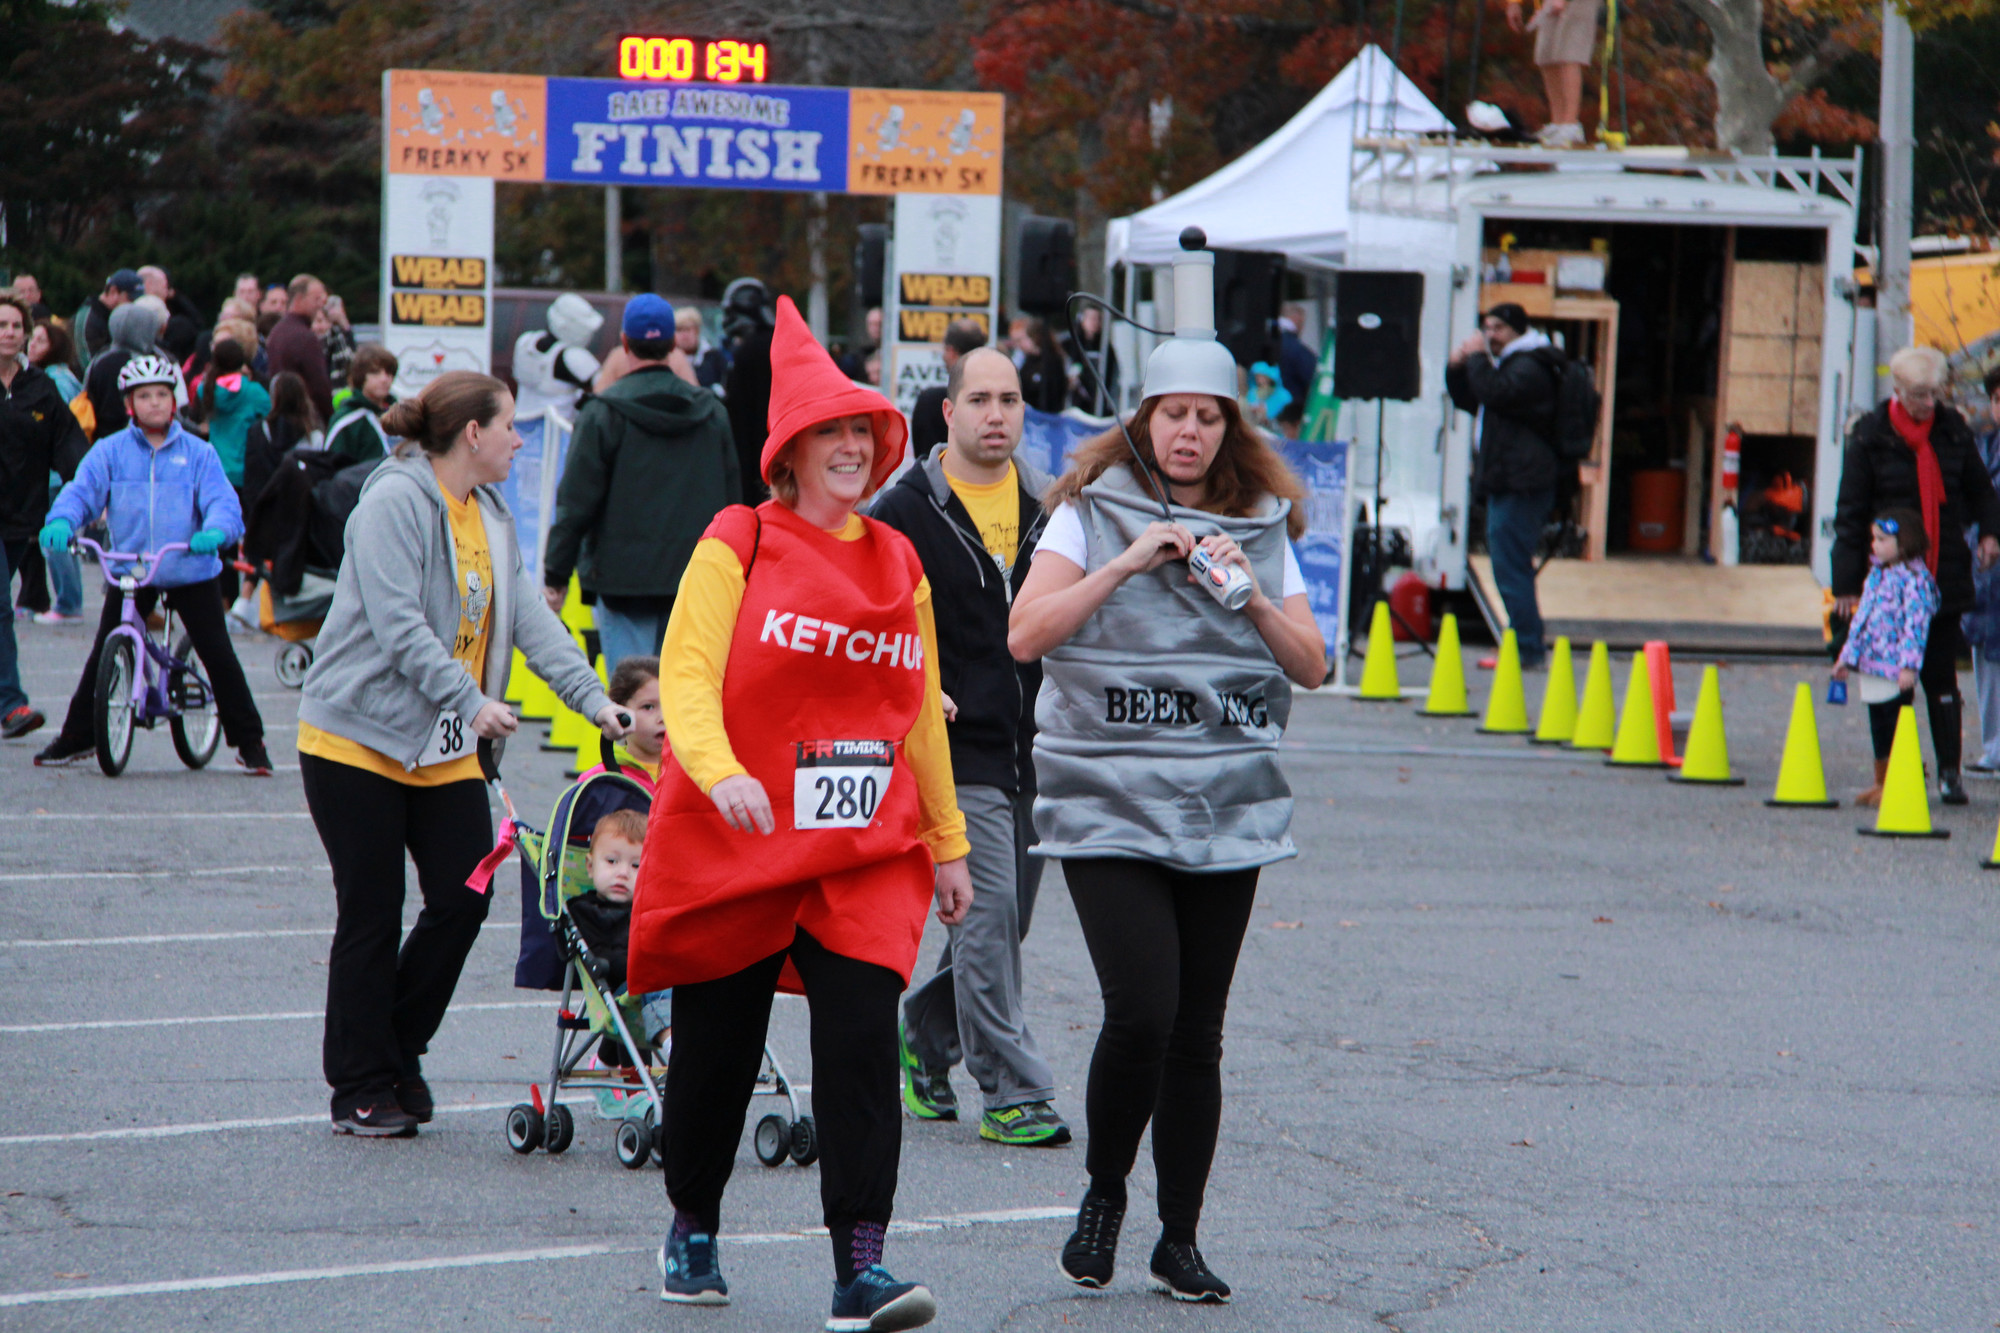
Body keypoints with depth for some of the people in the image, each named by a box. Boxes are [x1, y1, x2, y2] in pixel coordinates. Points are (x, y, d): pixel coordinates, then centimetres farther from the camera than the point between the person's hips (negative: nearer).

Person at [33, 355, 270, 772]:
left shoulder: (197, 453, 2)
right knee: (103, 656, 3)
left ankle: (248, 741, 9)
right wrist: (61, 522, -26)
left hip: (192, 571, -1)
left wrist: (216, 531, -29)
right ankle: (77, 736, 19)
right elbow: (83, 491, -4)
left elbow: (221, 500, -6)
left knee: (219, 656, -2)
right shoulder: (110, 451, 4)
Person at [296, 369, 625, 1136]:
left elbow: (531, 619, 9)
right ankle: (361, 1090, 8)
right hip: (360, 737, -7)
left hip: (445, 749, 7)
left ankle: (397, 1054, 17)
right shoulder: (394, 502, -14)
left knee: (464, 898, -1)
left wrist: (594, 698, -2)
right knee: (371, 918, -1)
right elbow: (397, 621, -22)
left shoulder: (491, 518, 12)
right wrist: (470, 701, -26)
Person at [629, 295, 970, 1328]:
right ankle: (692, 1227, 32)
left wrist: (947, 842, 21)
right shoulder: (737, 546, -3)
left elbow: (922, 713, 19)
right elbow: (687, 673, -13)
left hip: (867, 852, 3)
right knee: (717, 1047, 9)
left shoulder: (900, 564, 11)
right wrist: (718, 771, -32)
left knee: (862, 1041, -12)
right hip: (733, 847, -3)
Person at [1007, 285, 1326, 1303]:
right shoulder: (1092, 510, 2)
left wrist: (1253, 595, -8)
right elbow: (1025, 635, -7)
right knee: (1141, 1011, -17)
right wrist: (1126, 562, -14)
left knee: (1198, 1033, 4)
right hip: (1107, 800, -3)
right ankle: (1103, 1197, 7)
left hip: (1226, 807, 3)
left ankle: (1179, 1241, 14)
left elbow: (1311, 664, 9)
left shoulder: (1263, 524, 11)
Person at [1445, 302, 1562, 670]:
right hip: (1505, 482, 11)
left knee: (1510, 565, -12)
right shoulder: (1507, 363, 23)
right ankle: (1526, 646, 20)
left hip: (1521, 484, -11)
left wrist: (1476, 358, -14)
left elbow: (1495, 393, -27)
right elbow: (1469, 402, 28)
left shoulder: (1529, 368, -11)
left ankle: (1525, 650, -11)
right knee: (1511, 566, 14)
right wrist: (1457, 369, 12)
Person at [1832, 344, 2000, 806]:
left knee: (1941, 677, 3)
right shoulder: (1870, 437, -4)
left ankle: (1950, 772, 7)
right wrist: (1847, 584, -6)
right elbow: (1850, 514, -2)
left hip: (1944, 577, 2)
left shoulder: (1952, 429, 4)